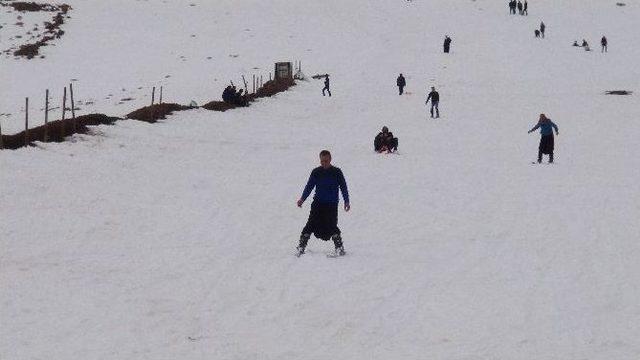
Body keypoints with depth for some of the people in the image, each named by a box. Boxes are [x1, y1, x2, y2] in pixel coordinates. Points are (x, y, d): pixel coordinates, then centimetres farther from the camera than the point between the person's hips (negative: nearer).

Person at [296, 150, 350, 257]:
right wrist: (302, 199, -1)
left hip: (331, 205, -2)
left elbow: (343, 187, 5)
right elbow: (309, 186, 10)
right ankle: (301, 246, 0)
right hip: (317, 203, 2)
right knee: (311, 225, -5)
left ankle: (339, 248, -2)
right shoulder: (316, 172, 5)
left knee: (331, 226, -12)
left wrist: (346, 201, -1)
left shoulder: (337, 172, 1)